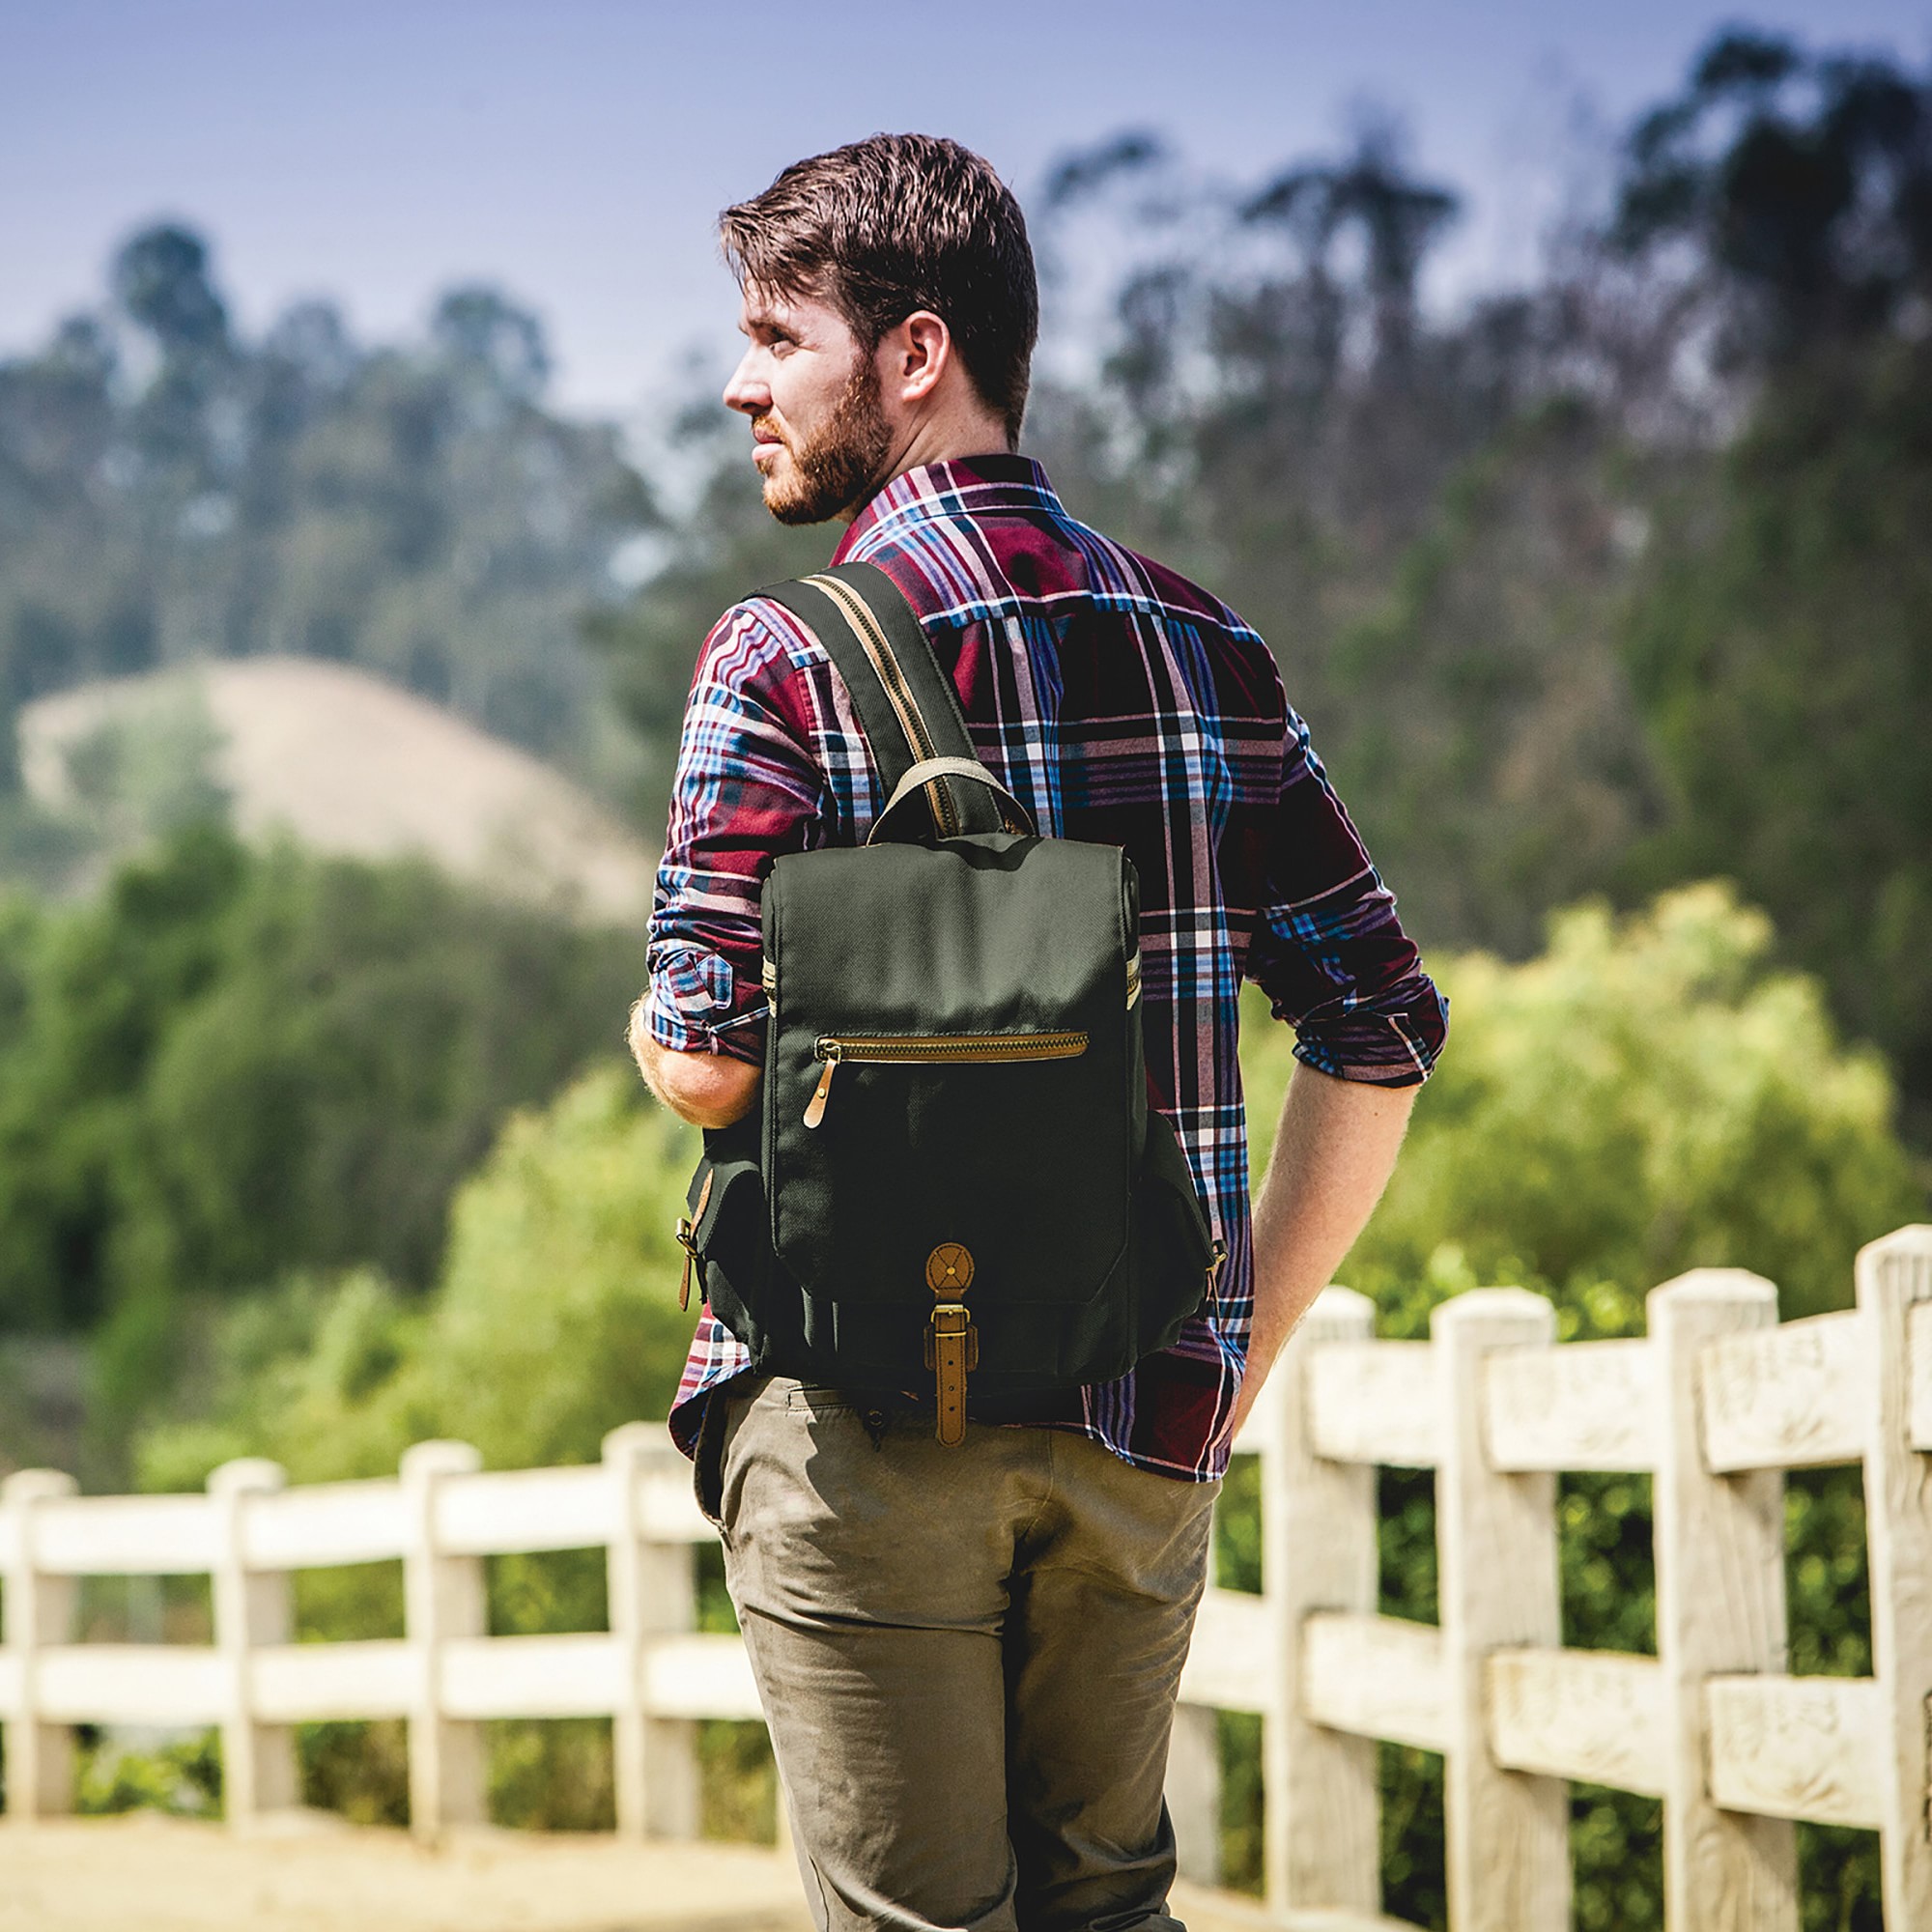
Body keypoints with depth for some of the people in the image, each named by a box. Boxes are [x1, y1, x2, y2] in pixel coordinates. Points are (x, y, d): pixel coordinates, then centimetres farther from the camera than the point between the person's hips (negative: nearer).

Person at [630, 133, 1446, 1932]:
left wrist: (658, 1021, 10)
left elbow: (709, 1060, -14)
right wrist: (1240, 1354, 13)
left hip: (868, 1423, -5)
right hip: (1142, 1430, 5)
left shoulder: (787, 655, -8)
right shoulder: (1203, 646, 7)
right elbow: (1382, 1026, 6)